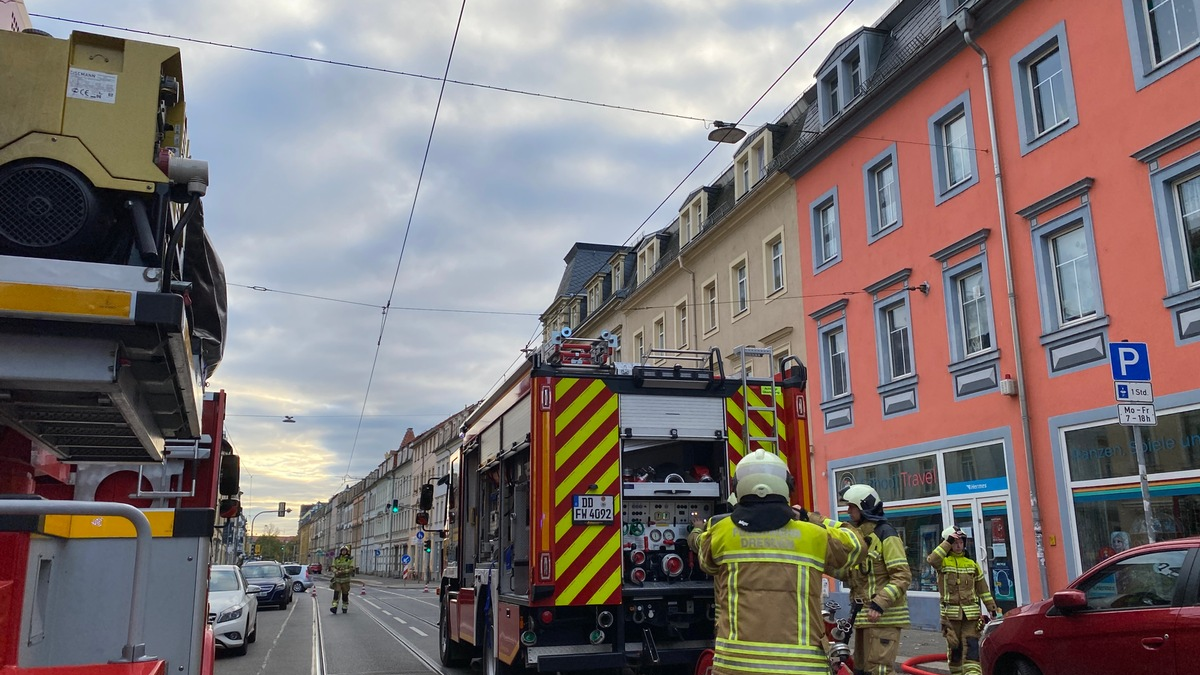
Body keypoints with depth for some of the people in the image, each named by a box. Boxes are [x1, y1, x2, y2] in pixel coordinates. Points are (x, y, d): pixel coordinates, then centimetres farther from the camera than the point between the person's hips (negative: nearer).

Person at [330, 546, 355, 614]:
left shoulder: (350, 559, 0)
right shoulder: (336, 559, 8)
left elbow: (351, 569, -8)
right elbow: (333, 568, 4)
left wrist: (342, 571, -20)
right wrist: (336, 572, -18)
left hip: (345, 579, -1)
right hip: (337, 578, 1)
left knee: (345, 594, 5)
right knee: (336, 593, -12)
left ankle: (344, 607, 17)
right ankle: (334, 608, -18)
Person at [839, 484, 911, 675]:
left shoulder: (885, 534, -11)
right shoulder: (858, 535, 16)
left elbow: (903, 576, -17)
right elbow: (850, 574, 15)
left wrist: (880, 603, -24)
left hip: (882, 616, -9)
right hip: (863, 616, 9)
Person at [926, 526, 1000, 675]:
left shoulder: (972, 565, 12)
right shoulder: (943, 562, 2)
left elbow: (983, 589, 16)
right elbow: (932, 560, -24)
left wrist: (992, 607, 12)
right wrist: (947, 543, -19)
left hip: (971, 613, 2)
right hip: (951, 613, -2)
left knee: (971, 646, -7)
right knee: (954, 646, 5)